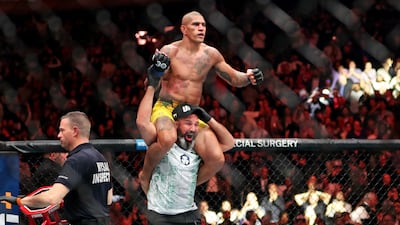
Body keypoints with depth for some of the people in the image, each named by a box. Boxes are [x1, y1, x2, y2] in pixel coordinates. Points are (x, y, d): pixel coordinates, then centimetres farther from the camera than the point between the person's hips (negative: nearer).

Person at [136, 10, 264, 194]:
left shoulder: (211, 54, 6)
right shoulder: (170, 51, -7)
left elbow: (234, 78, 15)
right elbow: (152, 85, -12)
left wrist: (248, 77, -7)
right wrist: (155, 73, -35)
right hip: (165, 109, -5)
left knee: (217, 159, -15)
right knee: (167, 139, -40)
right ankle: (145, 175, -11)